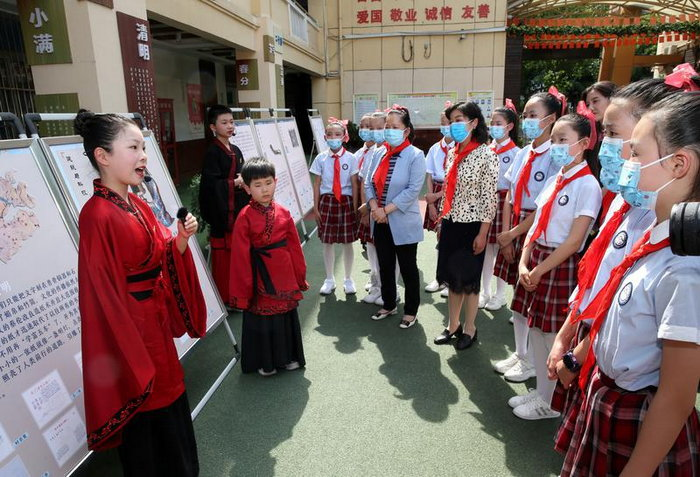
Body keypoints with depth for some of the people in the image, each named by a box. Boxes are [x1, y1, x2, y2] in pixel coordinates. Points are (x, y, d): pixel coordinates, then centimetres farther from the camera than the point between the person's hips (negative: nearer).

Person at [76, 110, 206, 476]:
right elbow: (104, 296, -21)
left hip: (157, 322, 9)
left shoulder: (138, 206, 5)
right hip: (130, 331, -8)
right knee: (145, 418, 12)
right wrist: (130, 357, -19)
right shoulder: (97, 215, -21)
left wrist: (182, 238, -9)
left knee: (170, 402, 24)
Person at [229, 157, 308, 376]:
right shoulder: (245, 217, -13)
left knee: (287, 315, 17)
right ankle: (265, 362, 31)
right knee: (262, 318, 11)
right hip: (261, 278, -4)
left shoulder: (283, 213, -3)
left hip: (284, 276, 4)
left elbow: (295, 247, 3)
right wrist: (242, 289, -8)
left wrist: (300, 276, 7)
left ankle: (289, 357, 37)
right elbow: (241, 256, -11)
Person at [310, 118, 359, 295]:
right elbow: (317, 184, 3)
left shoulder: (350, 158, -3)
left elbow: (354, 184, -2)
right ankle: (329, 279, 27)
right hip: (327, 202, 1)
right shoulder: (321, 158, 0)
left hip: (346, 201, -1)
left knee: (347, 242, 8)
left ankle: (348, 279, 26)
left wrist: (355, 207, -4)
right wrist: (316, 207, 1)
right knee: (327, 242, 10)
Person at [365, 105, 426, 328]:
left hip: (403, 223, -5)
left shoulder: (415, 155, -10)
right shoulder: (379, 153, 7)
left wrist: (387, 209, -18)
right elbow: (369, 183, 6)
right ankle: (389, 305, 34)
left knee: (408, 268, 8)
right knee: (385, 266, 16)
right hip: (380, 222, 6)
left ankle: (411, 310, 24)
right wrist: (375, 207, -11)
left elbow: (413, 189, -17)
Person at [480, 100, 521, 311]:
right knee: (486, 247, 10)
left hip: (503, 200, -5)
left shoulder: (515, 152, -6)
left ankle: (500, 294, 18)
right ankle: (485, 291, 23)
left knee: (501, 247, 4)